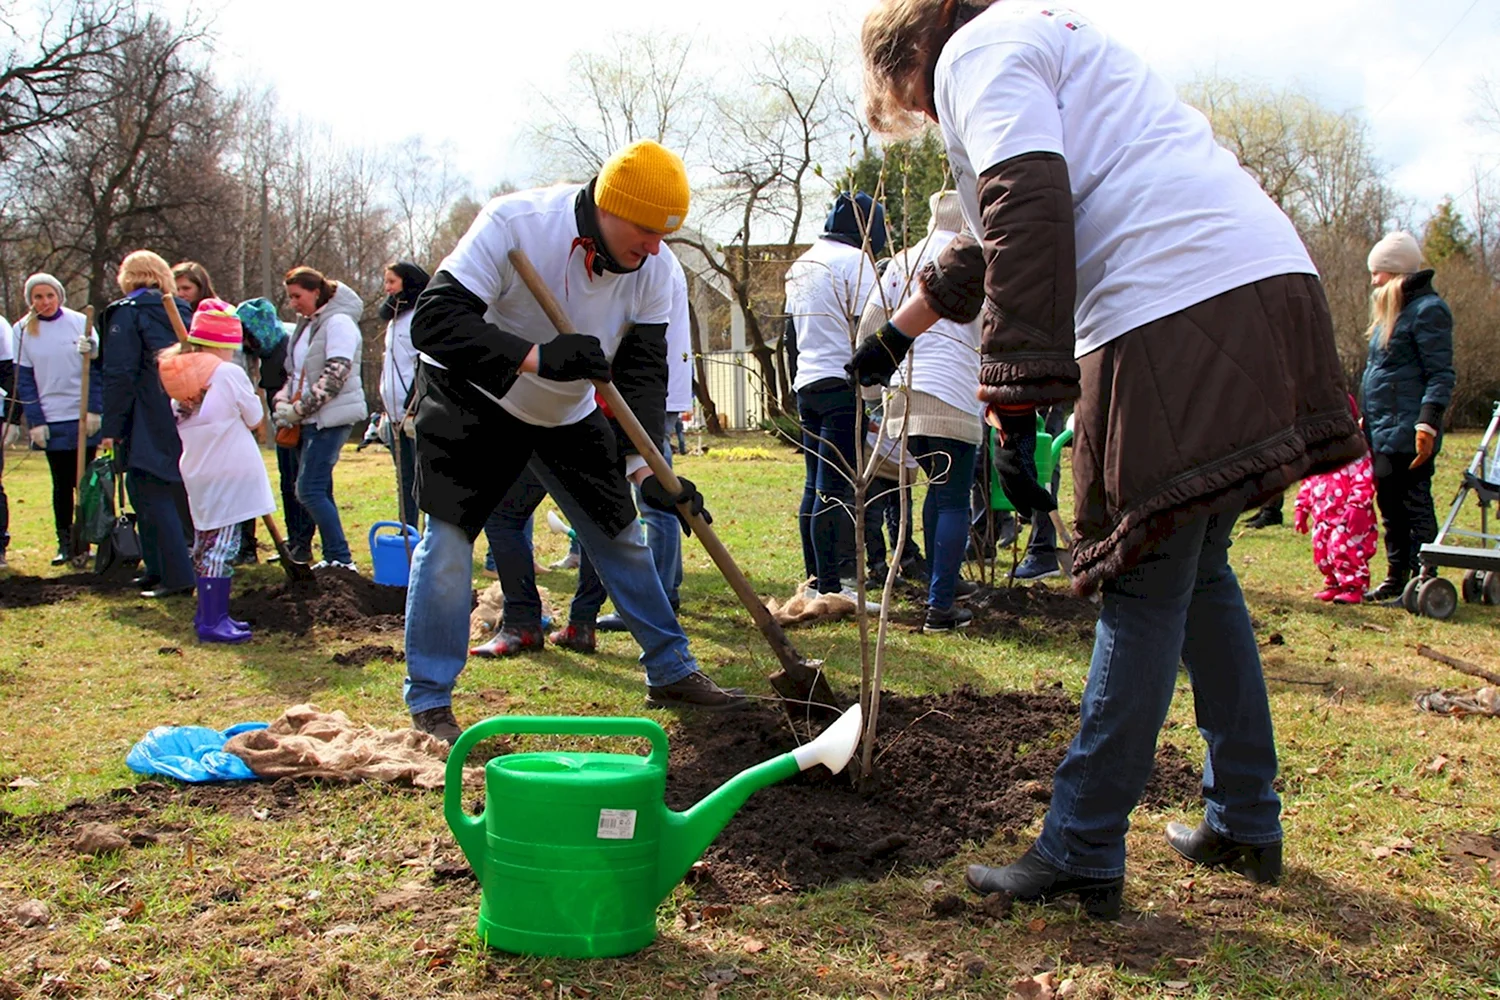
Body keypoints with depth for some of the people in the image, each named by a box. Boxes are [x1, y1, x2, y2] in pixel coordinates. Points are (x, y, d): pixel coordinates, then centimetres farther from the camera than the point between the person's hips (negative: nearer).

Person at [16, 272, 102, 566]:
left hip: (83, 418, -1)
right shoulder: (23, 331, 3)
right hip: (51, 420, 1)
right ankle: (64, 543, 14)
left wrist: (95, 410, -7)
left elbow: (97, 368, 1)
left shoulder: (79, 323, 0)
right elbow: (24, 380, 2)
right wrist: (35, 421, -6)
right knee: (61, 483, 6)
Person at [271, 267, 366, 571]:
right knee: (319, 490, 11)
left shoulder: (338, 323, -11)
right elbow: (295, 373, 21)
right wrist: (283, 402, 2)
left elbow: (335, 377, -19)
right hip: (310, 420, 9)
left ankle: (340, 559, -8)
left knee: (309, 490, -13)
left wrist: (299, 409, -17)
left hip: (331, 418, -9)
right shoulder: (307, 326, 17)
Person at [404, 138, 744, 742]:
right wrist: (536, 357, -47)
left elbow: (645, 370, -14)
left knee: (621, 537, 7)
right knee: (448, 536, -13)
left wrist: (646, 468, -28)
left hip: (568, 411, 5)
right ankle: (428, 703, 1)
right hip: (469, 396, -5)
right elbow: (435, 320, -35)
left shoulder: (653, 268, -17)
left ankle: (672, 674, 21)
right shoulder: (514, 223, -31)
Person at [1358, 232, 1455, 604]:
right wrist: (1367, 418, 22)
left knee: (1414, 507, -4)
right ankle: (1396, 579, 22)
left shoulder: (1427, 309, -11)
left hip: (1407, 433, -9)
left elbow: (1441, 374, -16)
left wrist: (1428, 424, -24)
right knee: (1390, 508, 14)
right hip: (1383, 432, 10)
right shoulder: (1391, 310, 18)